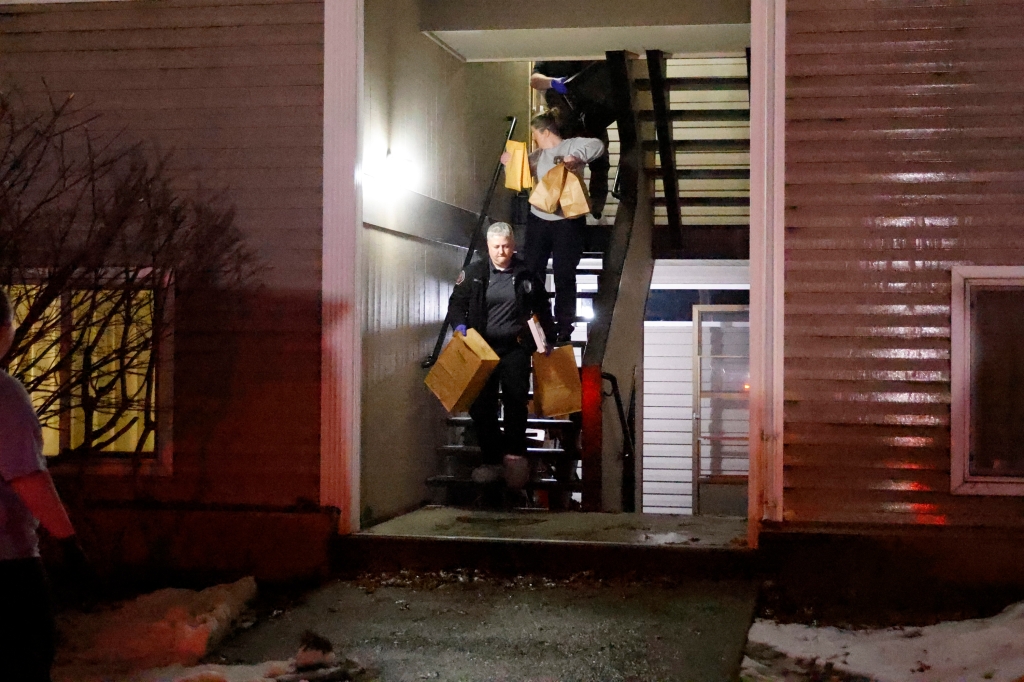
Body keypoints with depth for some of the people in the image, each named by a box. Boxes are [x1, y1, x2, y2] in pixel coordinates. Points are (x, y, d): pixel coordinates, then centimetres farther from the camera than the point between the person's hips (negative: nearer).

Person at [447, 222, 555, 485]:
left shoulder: (526, 275, 5)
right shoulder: (473, 273, 3)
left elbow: (542, 308, 17)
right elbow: (456, 302, 4)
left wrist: (546, 338, 12)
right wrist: (459, 325, -14)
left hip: (515, 347, 0)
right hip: (482, 347, 0)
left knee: (516, 401, -4)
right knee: (481, 404, -2)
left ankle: (515, 453, 4)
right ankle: (491, 458, 6)